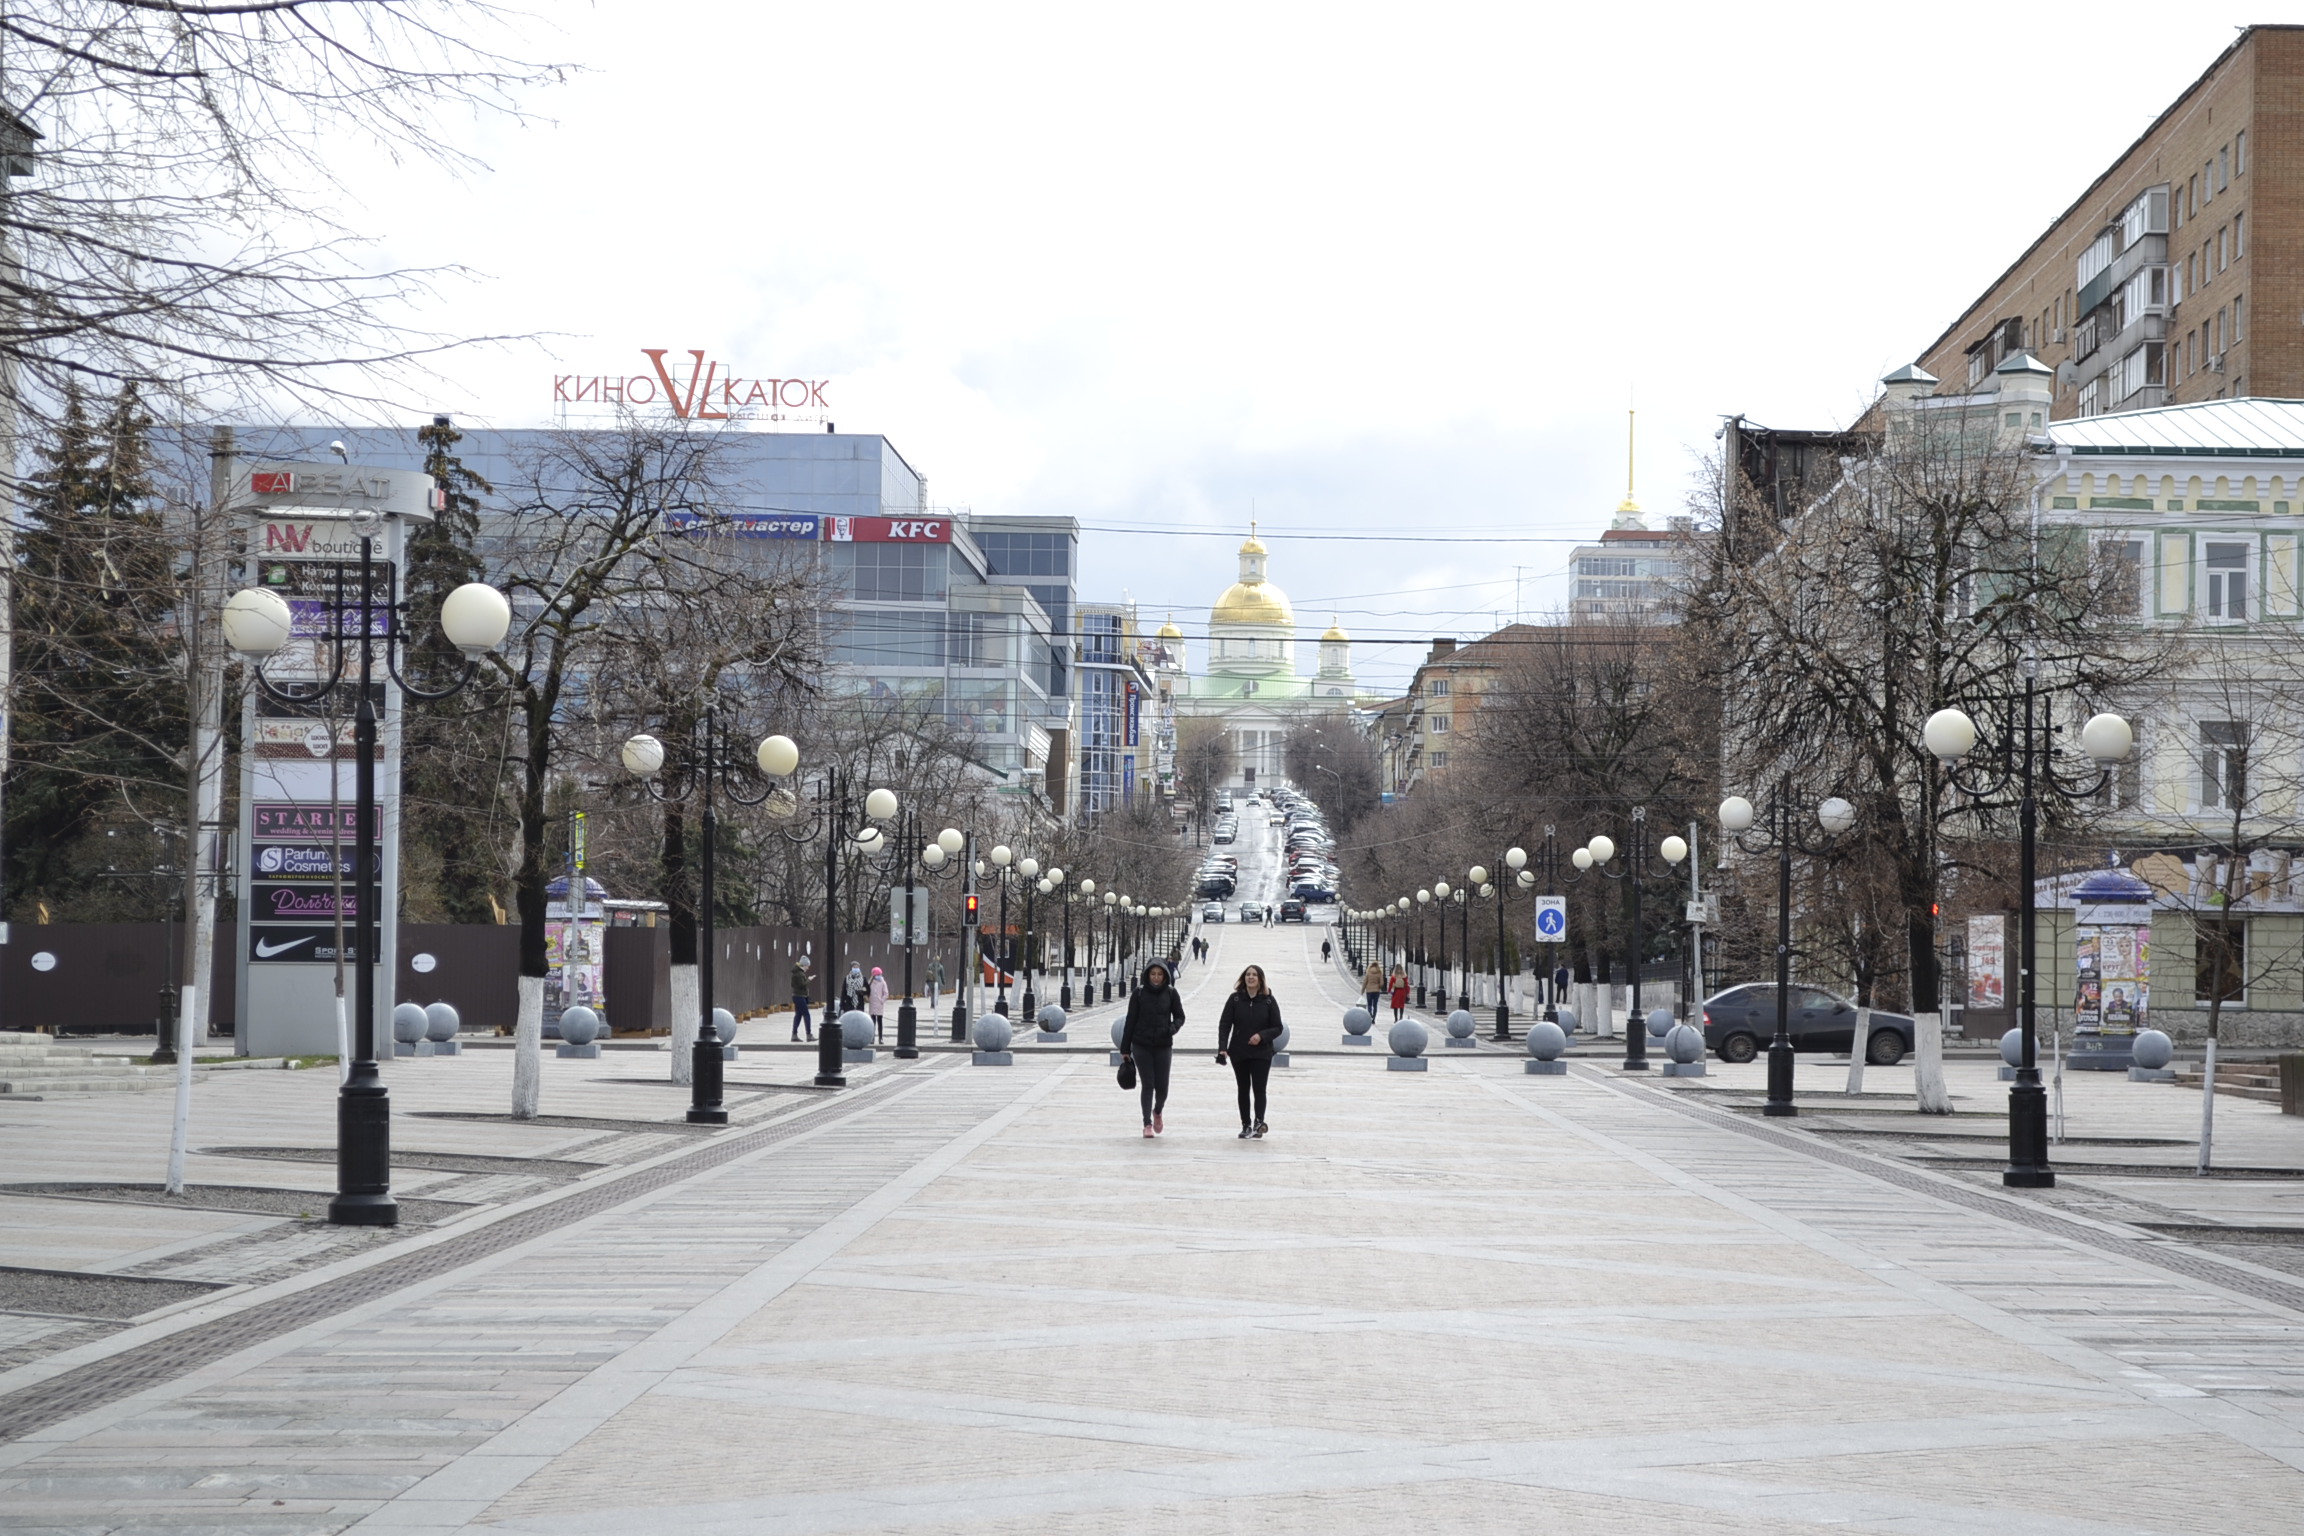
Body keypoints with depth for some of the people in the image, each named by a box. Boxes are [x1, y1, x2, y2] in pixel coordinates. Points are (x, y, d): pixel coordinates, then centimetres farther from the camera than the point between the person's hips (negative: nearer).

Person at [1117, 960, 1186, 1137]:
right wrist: (1125, 1049, 1)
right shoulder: (1139, 993, -1)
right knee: (1147, 1085, -2)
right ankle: (1147, 1124, 7)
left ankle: (1157, 1112, 32)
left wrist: (1173, 1028, -18)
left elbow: (1180, 1016, 6)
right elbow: (1130, 1021, 2)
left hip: (1164, 1046, 1)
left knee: (1162, 1086, 0)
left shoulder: (1171, 993, 0)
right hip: (1142, 1046, -1)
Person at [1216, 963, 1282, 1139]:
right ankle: (1246, 1125, 14)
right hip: (1239, 1053, 2)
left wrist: (1262, 1036, -17)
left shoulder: (1269, 1001, -1)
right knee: (1243, 1090, 8)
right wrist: (1222, 1048, -15)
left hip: (1261, 1053, -2)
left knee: (1259, 1089, -10)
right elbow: (1224, 1024, -3)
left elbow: (1277, 1028, 1)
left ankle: (1258, 1123, -15)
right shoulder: (1235, 999, 0)